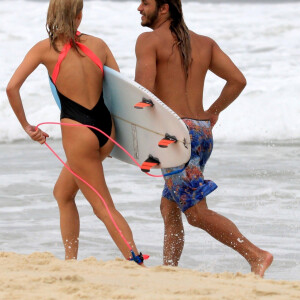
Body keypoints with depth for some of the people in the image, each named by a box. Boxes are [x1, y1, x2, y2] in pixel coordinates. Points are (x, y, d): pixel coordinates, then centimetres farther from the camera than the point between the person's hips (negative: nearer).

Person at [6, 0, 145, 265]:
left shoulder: (45, 49, -2)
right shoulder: (97, 45, 7)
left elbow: (12, 87, -9)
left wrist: (26, 126, 3)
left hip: (78, 132, -5)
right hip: (106, 128, 5)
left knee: (103, 206, 2)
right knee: (63, 193, 24)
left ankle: (137, 263, -9)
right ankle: (70, 260, 23)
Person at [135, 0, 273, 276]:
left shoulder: (149, 40, -5)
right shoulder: (204, 43, 14)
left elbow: (144, 92, -16)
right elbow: (238, 80, 8)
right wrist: (213, 112, 20)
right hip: (203, 131, 8)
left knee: (198, 213, -9)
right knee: (169, 207, 18)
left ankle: (256, 255, -18)